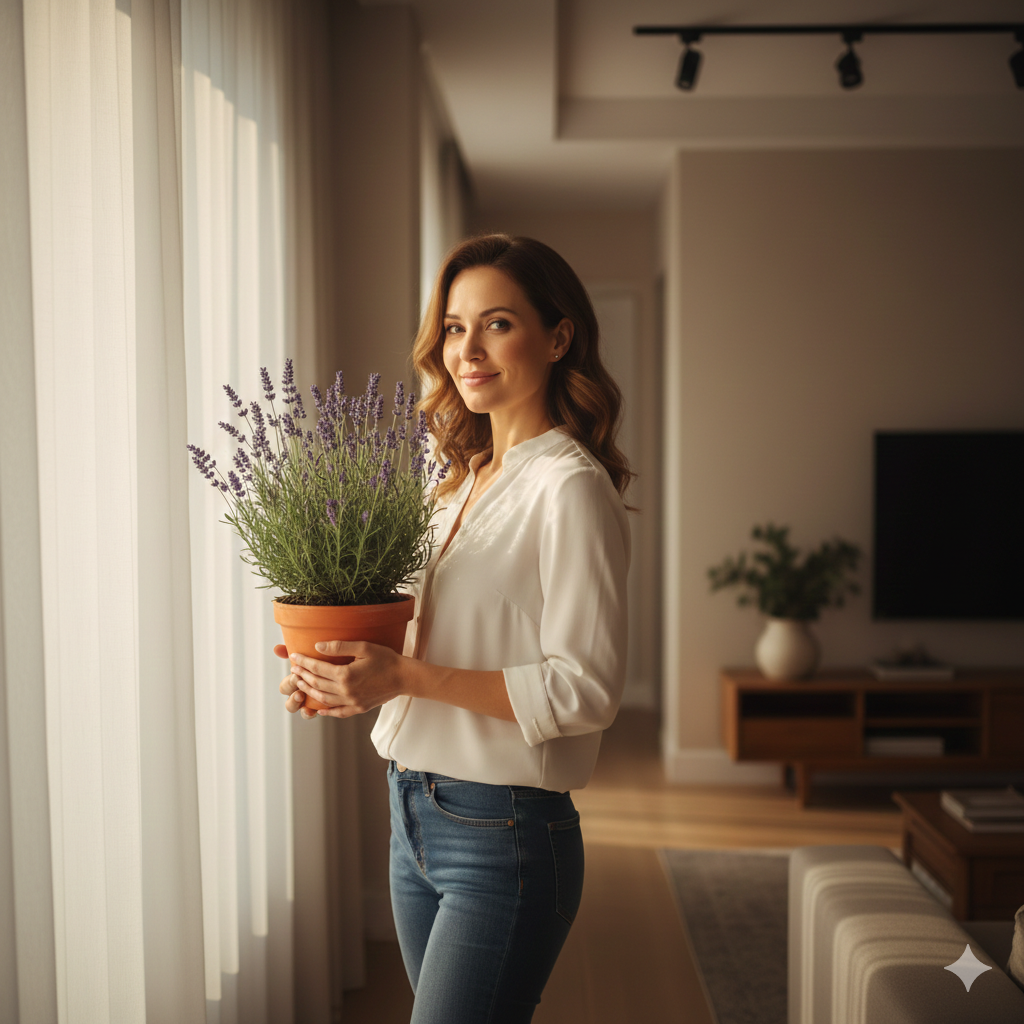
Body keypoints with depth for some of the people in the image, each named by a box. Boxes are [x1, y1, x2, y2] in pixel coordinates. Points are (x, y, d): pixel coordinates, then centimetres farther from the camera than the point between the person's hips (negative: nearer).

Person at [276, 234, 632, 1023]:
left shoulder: (570, 487, -14)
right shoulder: (465, 484, 12)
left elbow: (585, 689, -19)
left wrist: (406, 677, -23)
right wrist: (356, 674, 1)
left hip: (503, 835, -8)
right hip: (414, 818, 8)